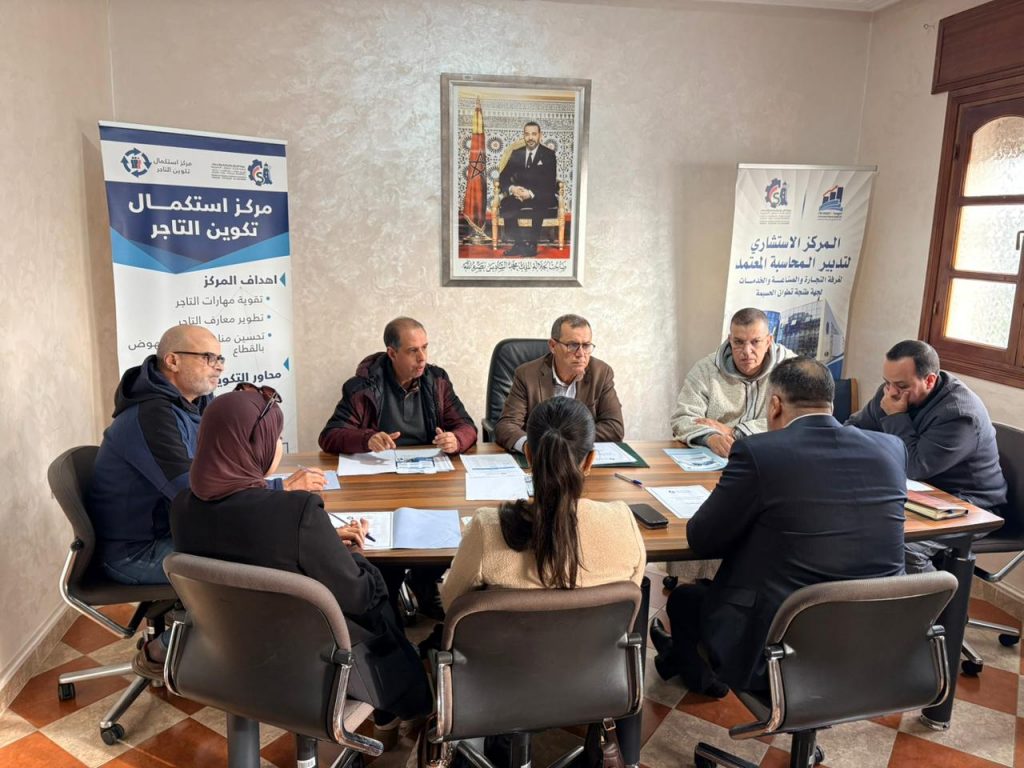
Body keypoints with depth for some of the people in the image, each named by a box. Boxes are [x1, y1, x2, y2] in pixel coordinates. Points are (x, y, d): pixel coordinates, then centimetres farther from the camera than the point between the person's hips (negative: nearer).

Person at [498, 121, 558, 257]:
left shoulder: (549, 154, -1)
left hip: (542, 197, -3)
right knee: (506, 203, -29)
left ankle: (532, 244, -28)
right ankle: (518, 243, -23)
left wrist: (531, 193, -27)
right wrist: (511, 188, -19)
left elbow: (550, 183, -11)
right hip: (519, 194, 3)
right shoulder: (516, 154, 10)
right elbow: (503, 177, 6)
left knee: (539, 204, -38)